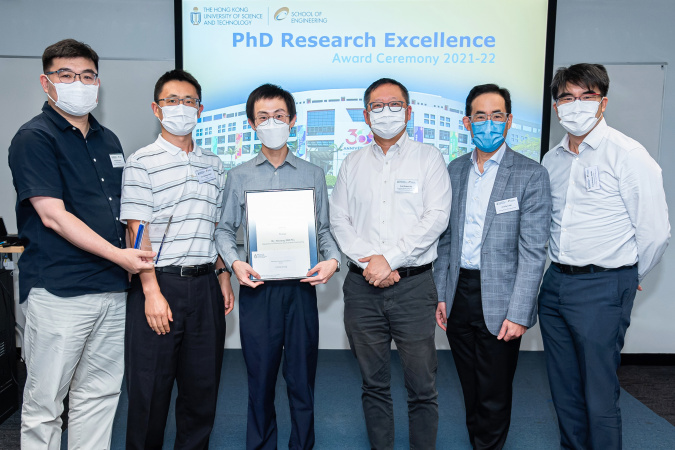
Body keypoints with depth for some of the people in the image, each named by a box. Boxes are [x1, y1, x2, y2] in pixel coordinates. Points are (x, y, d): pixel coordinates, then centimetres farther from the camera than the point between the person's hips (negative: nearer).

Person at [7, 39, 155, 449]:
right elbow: (53, 215, -14)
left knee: (100, 395, 14)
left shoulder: (109, 141, 16)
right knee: (44, 404, 5)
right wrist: (119, 255, -17)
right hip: (58, 291, -6)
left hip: (113, 289, 7)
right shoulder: (34, 138, -6)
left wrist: (137, 256, 9)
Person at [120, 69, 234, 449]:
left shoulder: (214, 165, 13)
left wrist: (223, 275, 9)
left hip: (205, 284, 5)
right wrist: (152, 292, -14)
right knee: (151, 386, 5)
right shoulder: (143, 162, -3)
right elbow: (137, 231, -9)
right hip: (160, 281, -4)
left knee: (203, 383, 12)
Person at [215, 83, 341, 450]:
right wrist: (234, 262, -9)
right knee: (260, 378, 9)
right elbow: (225, 229, 9)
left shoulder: (313, 175, 9)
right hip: (257, 287, 0)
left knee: (301, 378, 7)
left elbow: (324, 229, 8)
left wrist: (333, 259, -10)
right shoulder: (239, 176, 9)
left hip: (302, 286, 0)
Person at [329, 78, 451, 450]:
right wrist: (368, 261, -9)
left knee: (422, 387, 3)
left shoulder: (428, 158, 3)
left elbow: (436, 217, -7)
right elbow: (339, 220, 6)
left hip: (413, 284, -3)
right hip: (363, 286, 3)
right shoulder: (352, 164, 13)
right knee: (374, 384, 13)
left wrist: (390, 258, -14)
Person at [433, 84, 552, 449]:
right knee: (470, 389, 17)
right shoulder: (454, 170, 8)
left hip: (499, 303, -4)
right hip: (458, 296, 5)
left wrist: (518, 314, -15)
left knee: (494, 395, 6)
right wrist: (441, 294, 7)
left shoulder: (531, 175, -7)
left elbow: (533, 251, -11)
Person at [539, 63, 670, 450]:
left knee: (599, 396, 2)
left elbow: (656, 233, -9)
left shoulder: (627, 154, -10)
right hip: (555, 283, 6)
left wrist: (627, 279, 3)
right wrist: (561, 272, 14)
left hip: (602, 288, -6)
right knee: (564, 389, 17)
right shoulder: (553, 159, 9)